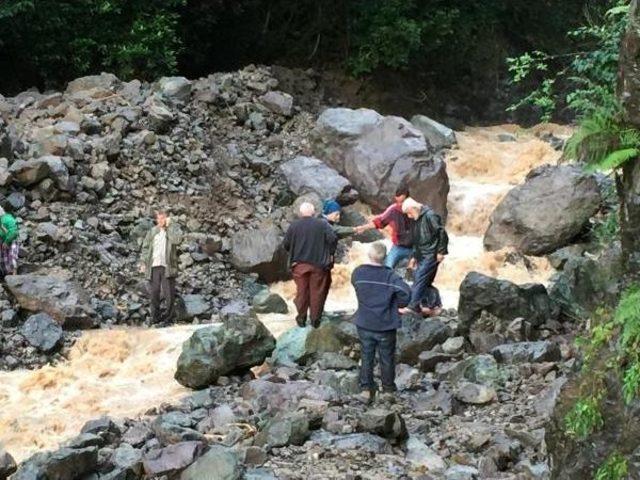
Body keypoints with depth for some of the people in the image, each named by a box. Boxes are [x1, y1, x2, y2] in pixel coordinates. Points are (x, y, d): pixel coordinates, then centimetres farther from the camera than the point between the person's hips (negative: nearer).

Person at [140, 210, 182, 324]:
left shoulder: (173, 229, 5)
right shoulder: (152, 231, 14)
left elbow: (177, 240, -16)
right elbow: (145, 247, 15)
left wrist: (169, 225, -11)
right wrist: (143, 263, 6)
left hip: (167, 266, -3)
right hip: (153, 266, 3)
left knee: (169, 292, -6)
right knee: (154, 292, 1)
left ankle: (169, 314, 4)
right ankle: (155, 316, 8)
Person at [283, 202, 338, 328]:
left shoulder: (294, 226, -2)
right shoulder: (322, 224, -6)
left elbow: (286, 244, 1)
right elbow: (333, 239, -14)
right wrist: (330, 254, 2)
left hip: (299, 264, 1)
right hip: (318, 264, -1)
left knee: (301, 291, 11)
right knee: (317, 292, 7)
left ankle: (301, 318, 17)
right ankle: (315, 319, 12)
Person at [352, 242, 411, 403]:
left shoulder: (358, 273, -10)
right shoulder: (389, 275, -19)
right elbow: (406, 292, -26)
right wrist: (398, 304, -7)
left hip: (364, 324, 2)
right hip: (385, 325, -2)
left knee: (366, 357, 15)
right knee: (387, 358, 14)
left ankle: (366, 389, 11)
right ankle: (388, 389, 27)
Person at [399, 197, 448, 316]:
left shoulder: (430, 216, -13)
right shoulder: (418, 219, 17)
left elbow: (442, 233, -17)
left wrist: (441, 251, -17)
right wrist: (414, 256, 24)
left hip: (431, 255, -10)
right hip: (422, 256, 10)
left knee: (420, 278, -15)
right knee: (425, 281, 8)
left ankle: (413, 306, -18)